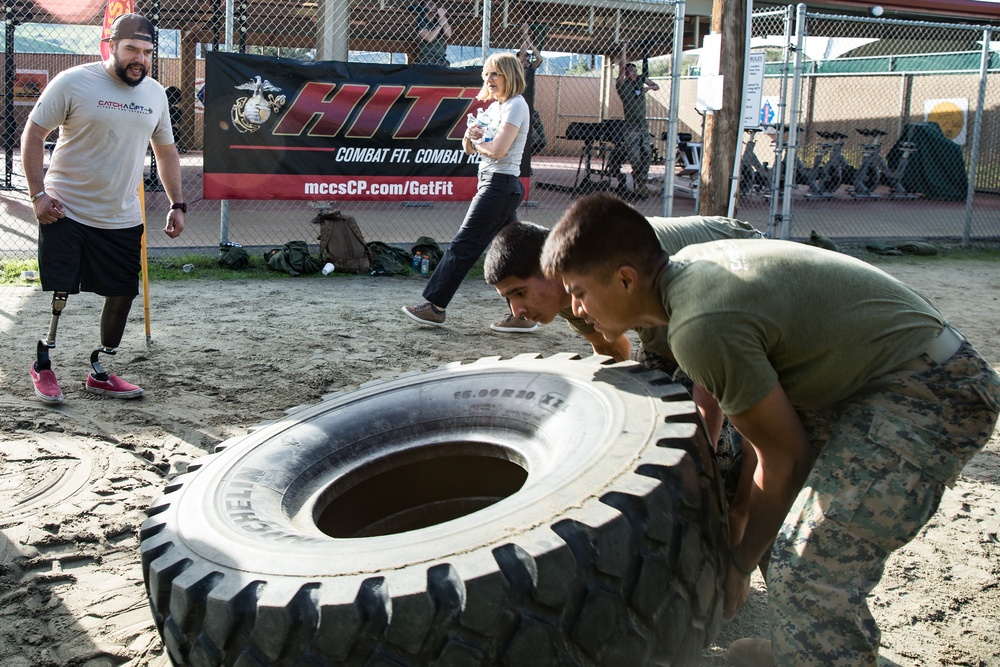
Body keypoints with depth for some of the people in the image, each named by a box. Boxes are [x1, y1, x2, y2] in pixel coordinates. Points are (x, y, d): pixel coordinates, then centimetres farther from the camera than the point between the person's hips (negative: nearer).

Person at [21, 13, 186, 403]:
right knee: (57, 294, -2)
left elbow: (166, 151, 17)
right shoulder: (73, 82, -9)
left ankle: (99, 374, 21)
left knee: (122, 294, 6)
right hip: (65, 211, -5)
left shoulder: (155, 94, 6)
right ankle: (42, 366, 20)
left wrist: (177, 205, 11)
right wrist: (38, 194, -12)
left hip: (123, 220, 5)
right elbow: (32, 135, -5)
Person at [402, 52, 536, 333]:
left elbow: (497, 150, -20)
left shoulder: (516, 105, -10)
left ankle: (435, 307, 0)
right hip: (496, 185, 10)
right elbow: (470, 149, 17)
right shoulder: (494, 107, 18)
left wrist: (477, 141, -1)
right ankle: (524, 314, 9)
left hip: (500, 184, -10)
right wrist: (471, 136, -5)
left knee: (464, 245, -6)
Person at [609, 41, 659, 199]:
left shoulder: (640, 81, 8)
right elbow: (622, 67, -18)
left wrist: (649, 88, -4)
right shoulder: (622, 85, -6)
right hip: (630, 128, -5)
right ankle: (640, 186, -1)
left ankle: (642, 184, 11)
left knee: (646, 156, 3)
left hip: (643, 126, 5)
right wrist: (623, 50, -21)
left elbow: (657, 86, 17)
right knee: (635, 158, -7)